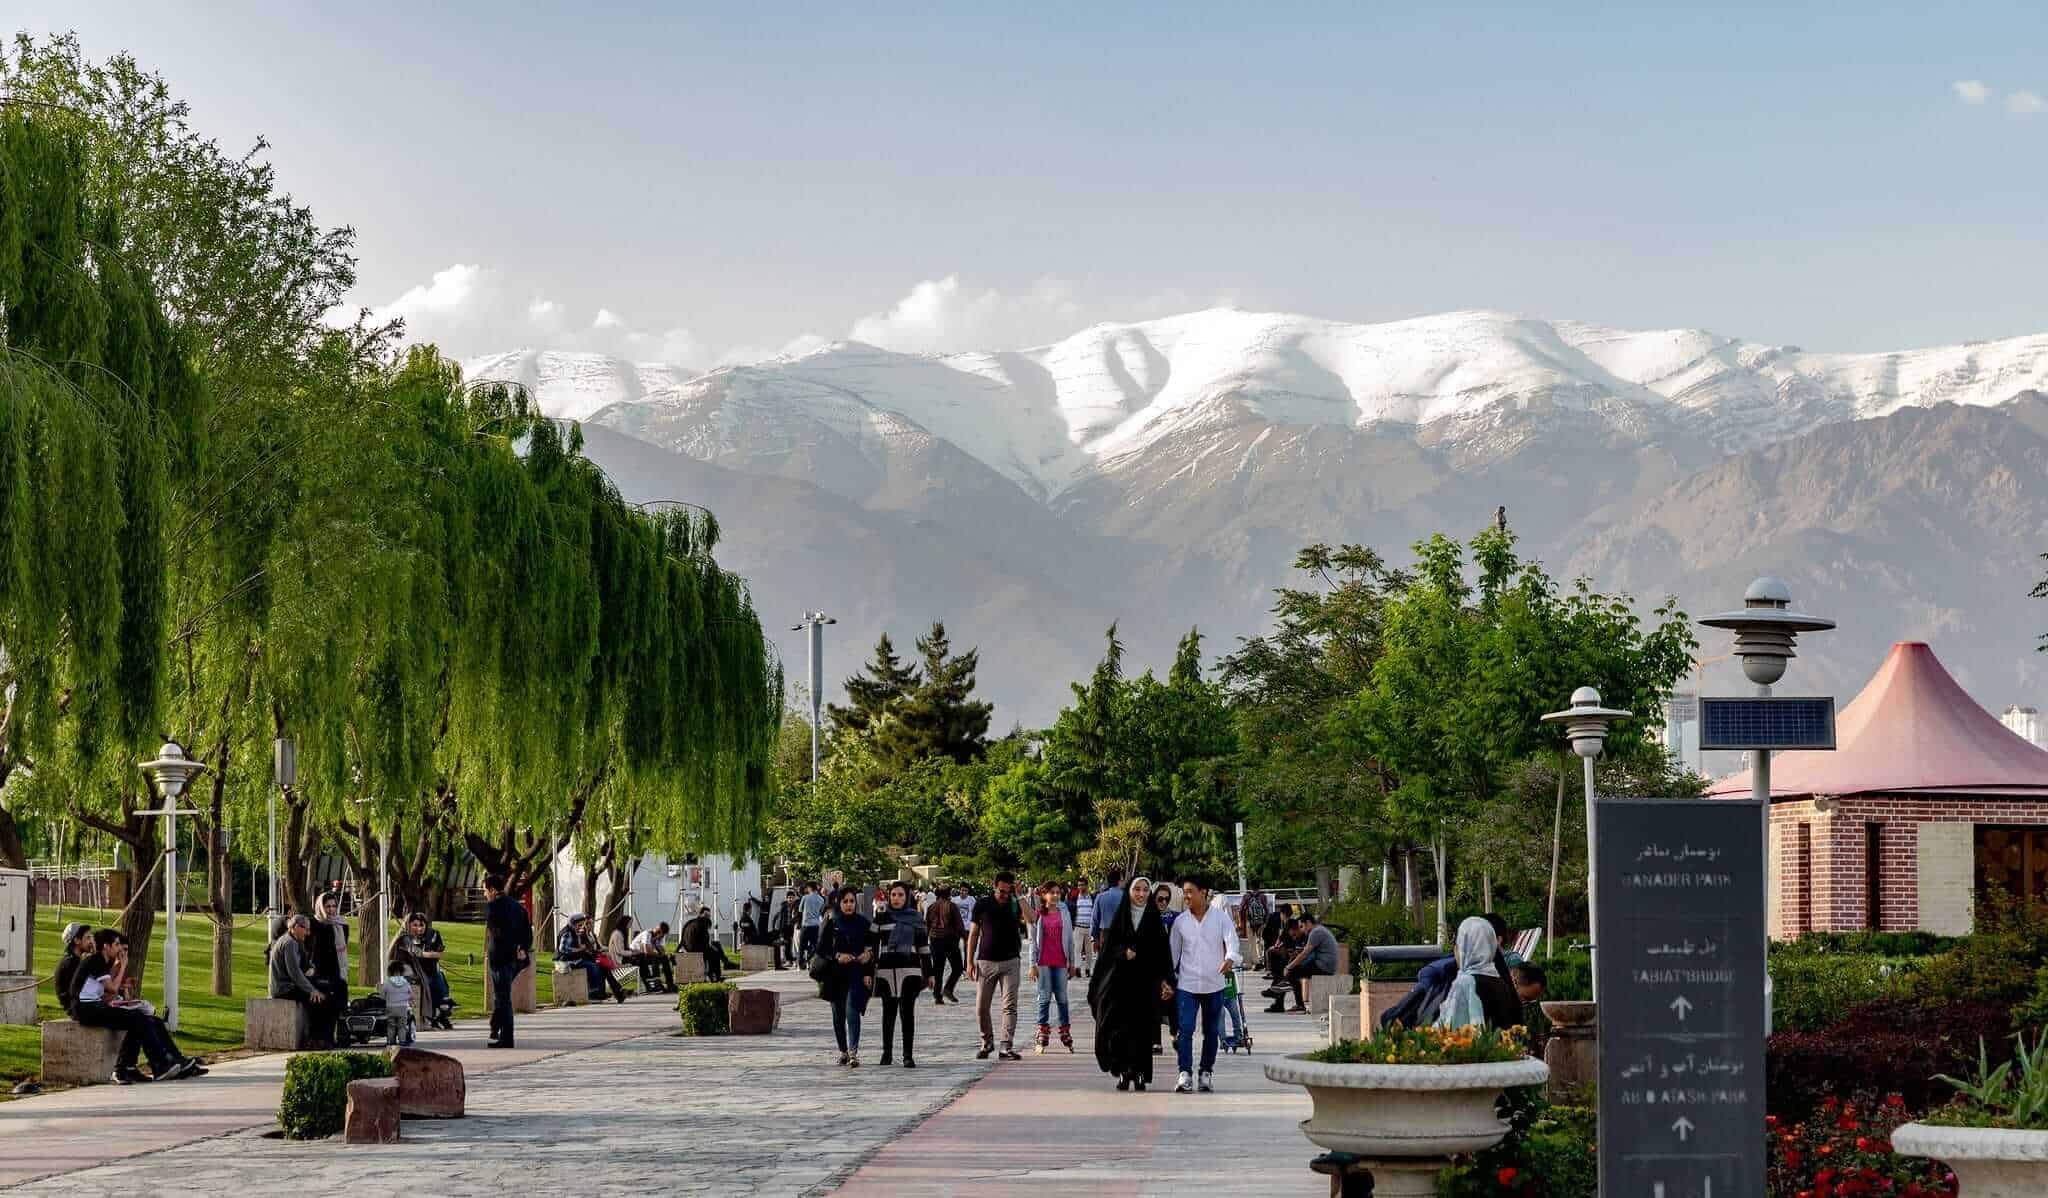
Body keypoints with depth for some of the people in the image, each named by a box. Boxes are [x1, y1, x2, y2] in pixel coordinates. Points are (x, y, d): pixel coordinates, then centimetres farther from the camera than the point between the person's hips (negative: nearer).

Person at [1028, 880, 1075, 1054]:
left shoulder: (1063, 912, 6)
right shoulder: (1038, 915, 2)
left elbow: (1069, 938, 9)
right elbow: (1033, 941, 3)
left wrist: (1072, 962, 7)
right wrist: (1033, 964, -1)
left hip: (1060, 962, 1)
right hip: (1043, 962, -1)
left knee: (1062, 998, 4)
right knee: (1044, 999, 0)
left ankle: (1067, 1038, 10)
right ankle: (1042, 1041, 3)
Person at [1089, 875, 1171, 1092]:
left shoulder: (1154, 918, 6)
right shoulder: (1119, 917, 5)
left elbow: (1162, 950, 4)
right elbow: (1108, 946, 4)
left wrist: (1163, 979, -3)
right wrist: (1123, 953, -16)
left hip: (1145, 982, 0)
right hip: (1120, 979, 0)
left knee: (1142, 1028, -1)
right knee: (1119, 1026, -7)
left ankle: (1139, 1074, 6)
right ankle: (1124, 1071, 1)